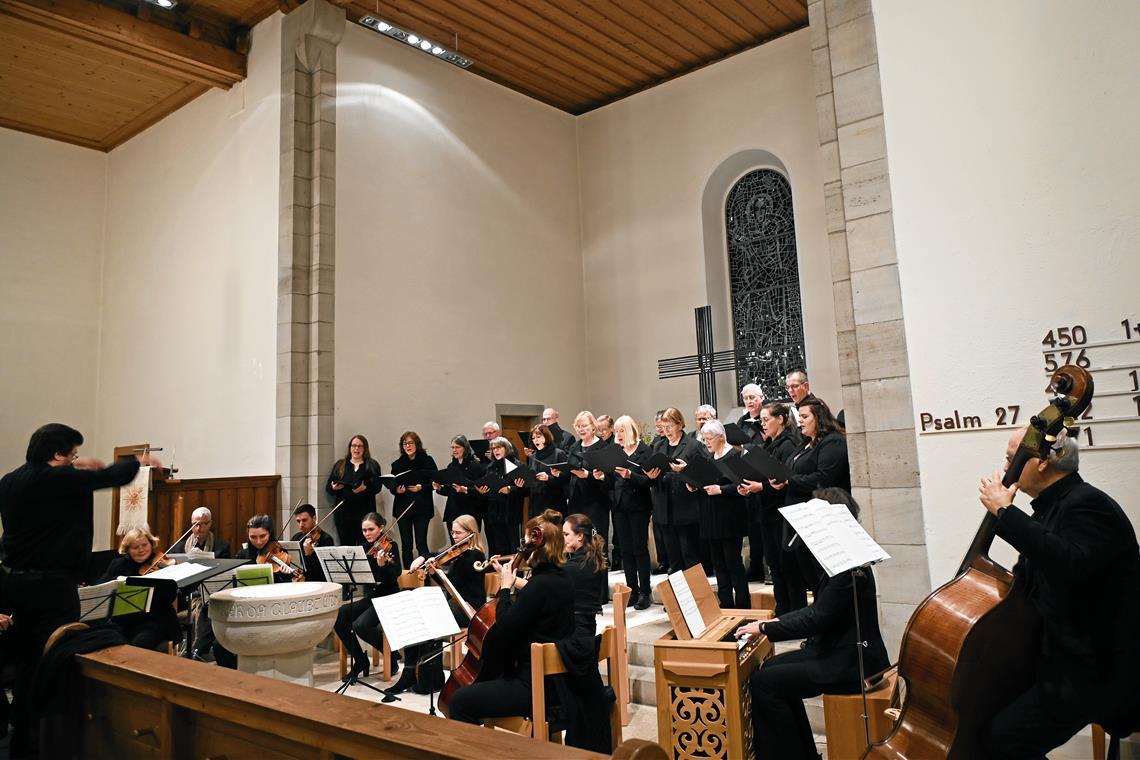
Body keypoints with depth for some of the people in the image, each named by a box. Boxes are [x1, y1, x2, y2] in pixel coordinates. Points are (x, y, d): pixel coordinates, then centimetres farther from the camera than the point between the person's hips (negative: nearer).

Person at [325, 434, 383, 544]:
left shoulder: (373, 466, 9)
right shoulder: (339, 465, 15)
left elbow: (377, 487, -3)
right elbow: (327, 487, 11)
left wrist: (365, 488, -22)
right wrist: (334, 488, -11)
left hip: (364, 514, -2)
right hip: (343, 513, 2)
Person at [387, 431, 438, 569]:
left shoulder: (427, 461, 1)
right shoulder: (397, 464, 8)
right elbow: (391, 485, 6)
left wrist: (421, 487, -17)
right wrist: (396, 490, -15)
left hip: (422, 507, -3)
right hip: (403, 507, 3)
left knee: (421, 544, -6)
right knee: (406, 544, 6)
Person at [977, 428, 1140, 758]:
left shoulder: (1089, 505, -17)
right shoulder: (1052, 507, 11)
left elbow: (1070, 564, -38)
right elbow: (1029, 581, 20)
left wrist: (1005, 511, -30)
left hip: (1095, 669, -10)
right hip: (1059, 655, 10)